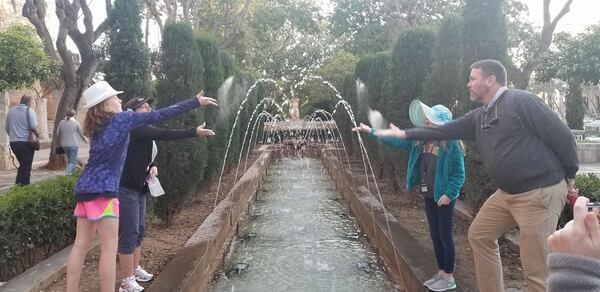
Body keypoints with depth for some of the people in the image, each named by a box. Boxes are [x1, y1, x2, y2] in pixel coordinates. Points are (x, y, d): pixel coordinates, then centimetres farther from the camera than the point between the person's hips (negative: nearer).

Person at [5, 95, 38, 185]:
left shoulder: (11, 111, 11)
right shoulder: (29, 110, -7)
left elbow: (6, 128, 11)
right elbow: (34, 127, -17)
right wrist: (37, 134, 0)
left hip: (13, 142, 6)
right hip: (26, 142, -6)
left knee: (22, 165, 20)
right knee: (26, 167, 1)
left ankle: (18, 184, 18)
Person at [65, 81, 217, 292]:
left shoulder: (98, 126, 16)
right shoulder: (121, 118, -6)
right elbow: (159, 116, -8)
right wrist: (196, 102, -5)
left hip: (85, 188, 8)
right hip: (102, 189, -8)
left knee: (81, 245, 11)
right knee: (109, 247, -3)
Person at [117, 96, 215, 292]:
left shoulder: (143, 132, 14)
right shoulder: (134, 128, -16)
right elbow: (164, 135, -28)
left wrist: (152, 167, -1)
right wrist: (195, 132, -30)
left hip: (138, 188, 10)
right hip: (126, 188, -10)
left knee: (139, 230, 17)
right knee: (129, 233, -5)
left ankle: (135, 270, 32)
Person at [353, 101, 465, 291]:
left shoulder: (451, 144, -16)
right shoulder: (421, 139, 5)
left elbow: (459, 173, -15)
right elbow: (397, 140, 7)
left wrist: (449, 194, -20)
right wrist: (371, 131, 4)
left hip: (443, 196, -7)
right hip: (428, 196, 7)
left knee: (445, 236, 2)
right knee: (435, 235, 15)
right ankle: (441, 273, 28)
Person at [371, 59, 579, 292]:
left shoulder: (521, 101, -13)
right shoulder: (478, 117, 12)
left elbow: (562, 136, -11)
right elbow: (443, 131, 15)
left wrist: (569, 178, -1)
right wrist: (403, 133, 14)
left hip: (540, 192, -9)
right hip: (507, 192, 9)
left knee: (536, 269, -6)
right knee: (479, 235, 16)